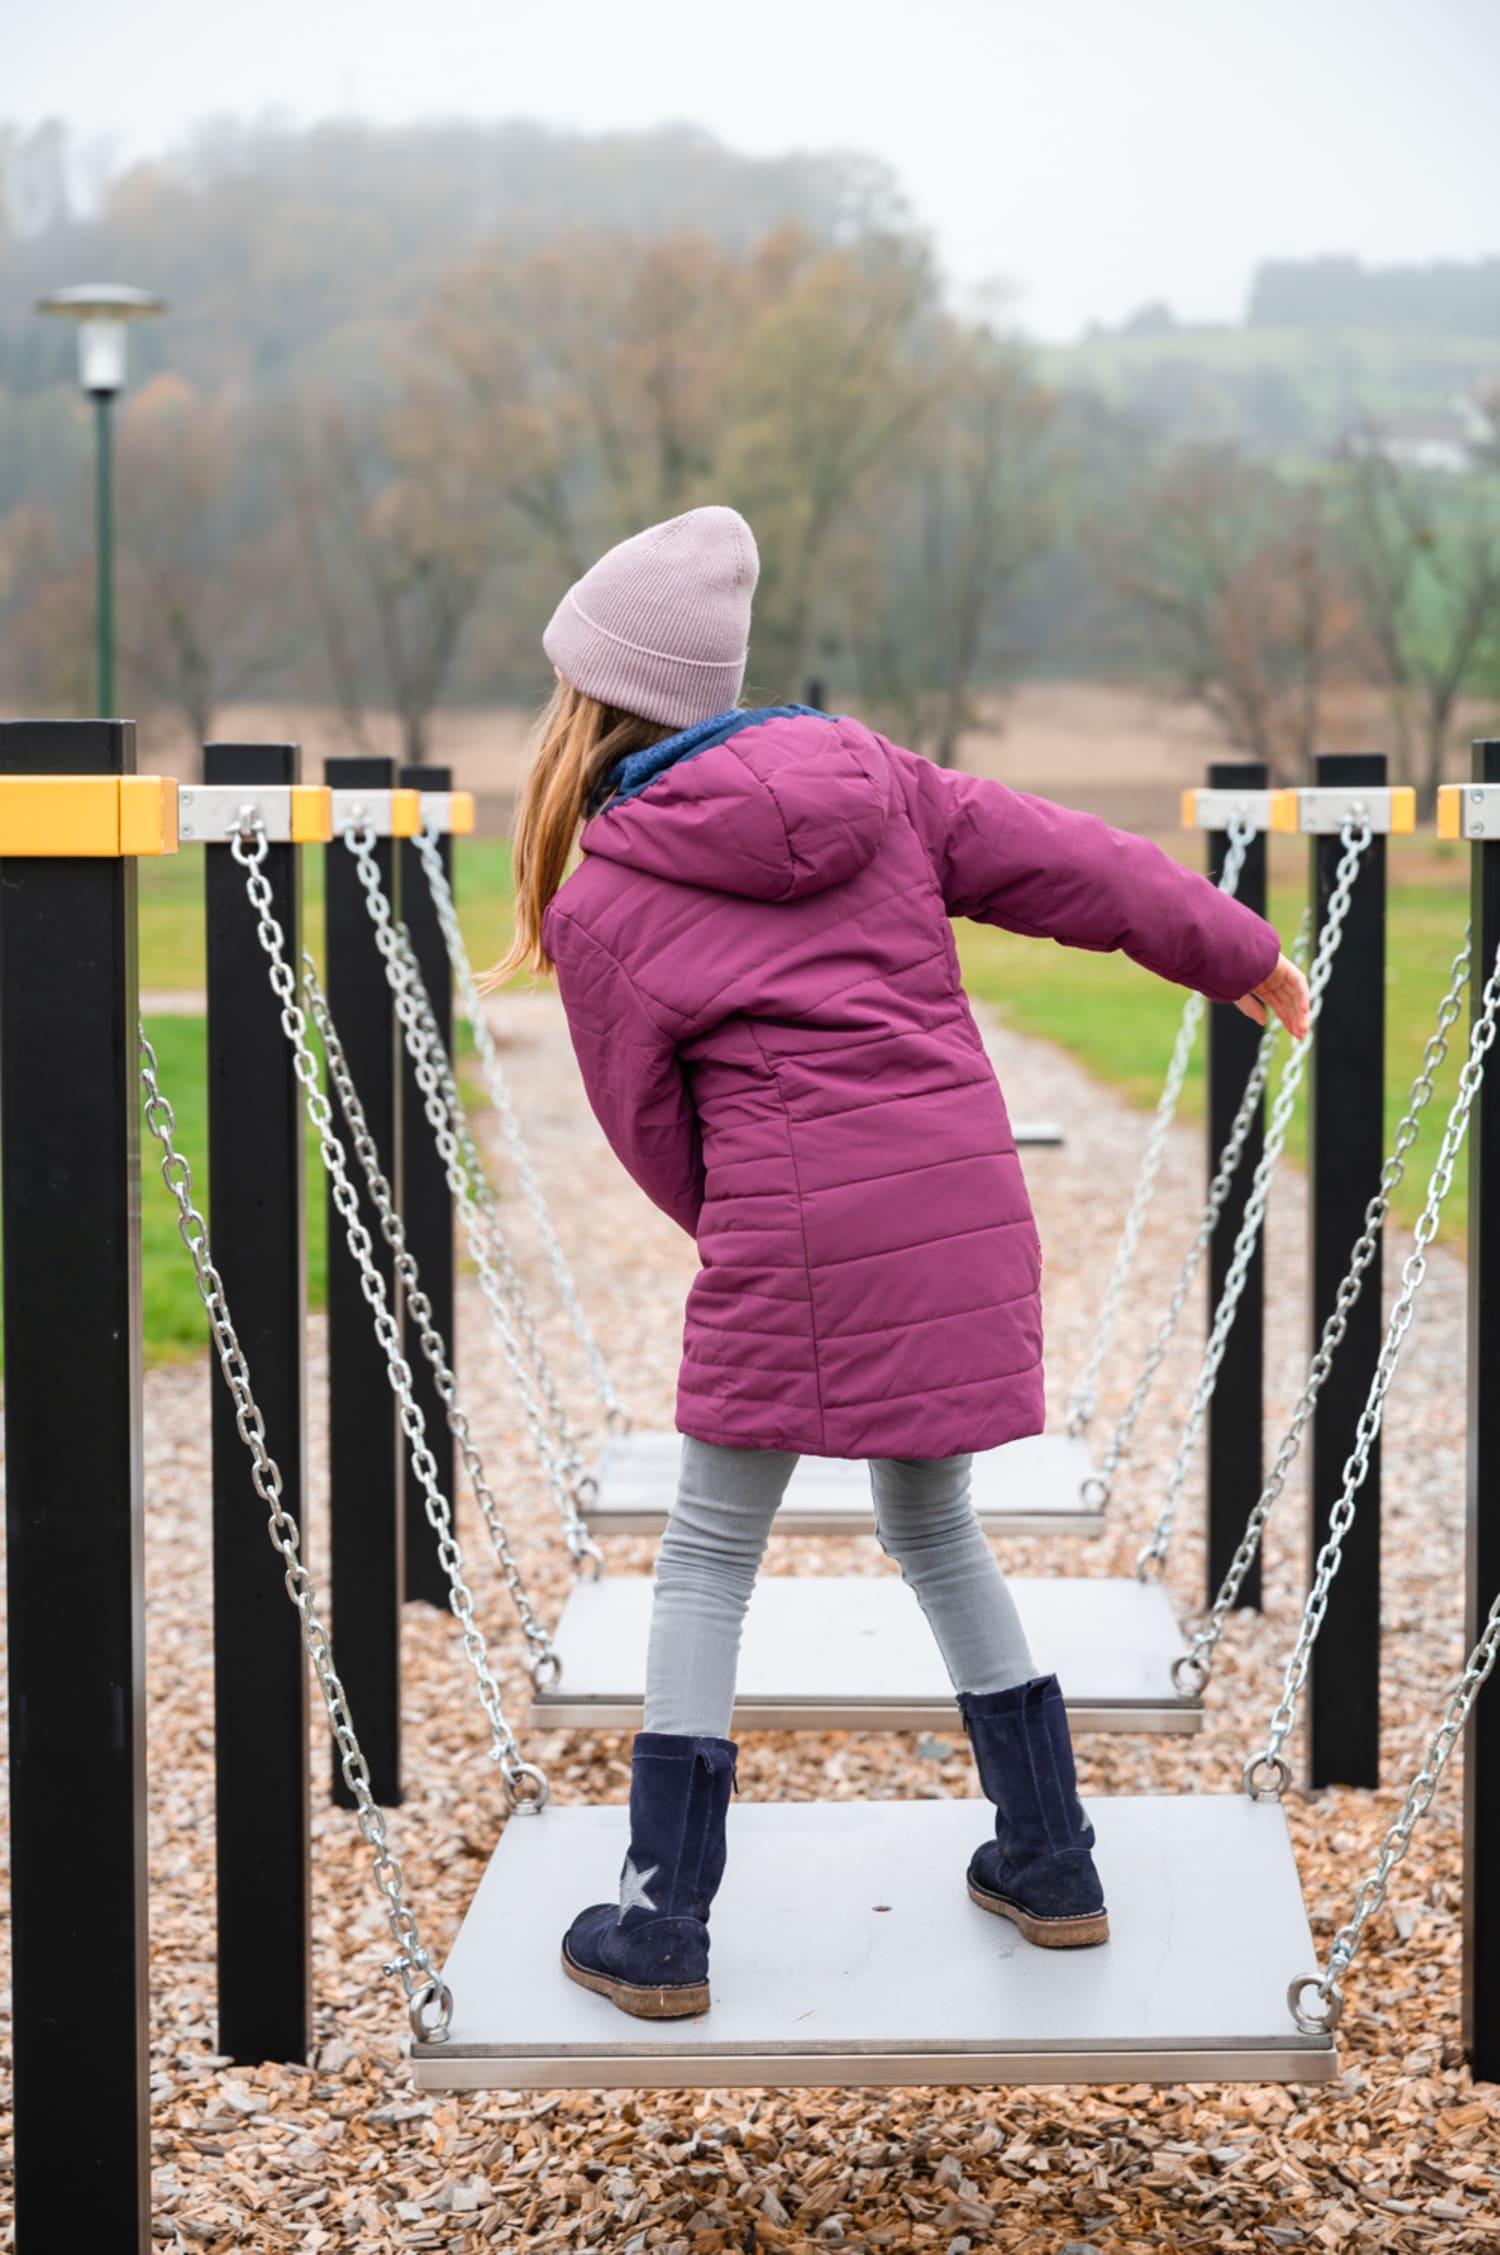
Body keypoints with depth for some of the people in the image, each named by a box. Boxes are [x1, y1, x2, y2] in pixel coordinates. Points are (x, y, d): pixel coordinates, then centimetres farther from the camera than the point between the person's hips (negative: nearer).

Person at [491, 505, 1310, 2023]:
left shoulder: (600, 903, -3)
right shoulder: (868, 778, 7)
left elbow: (649, 1125, 6)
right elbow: (1076, 867, 13)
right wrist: (1242, 954, 27)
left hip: (795, 1241, -5)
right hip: (964, 1215, 5)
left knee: (708, 1561, 8)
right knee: (933, 1529, 22)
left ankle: (659, 1929, 10)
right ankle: (1049, 1866, 28)